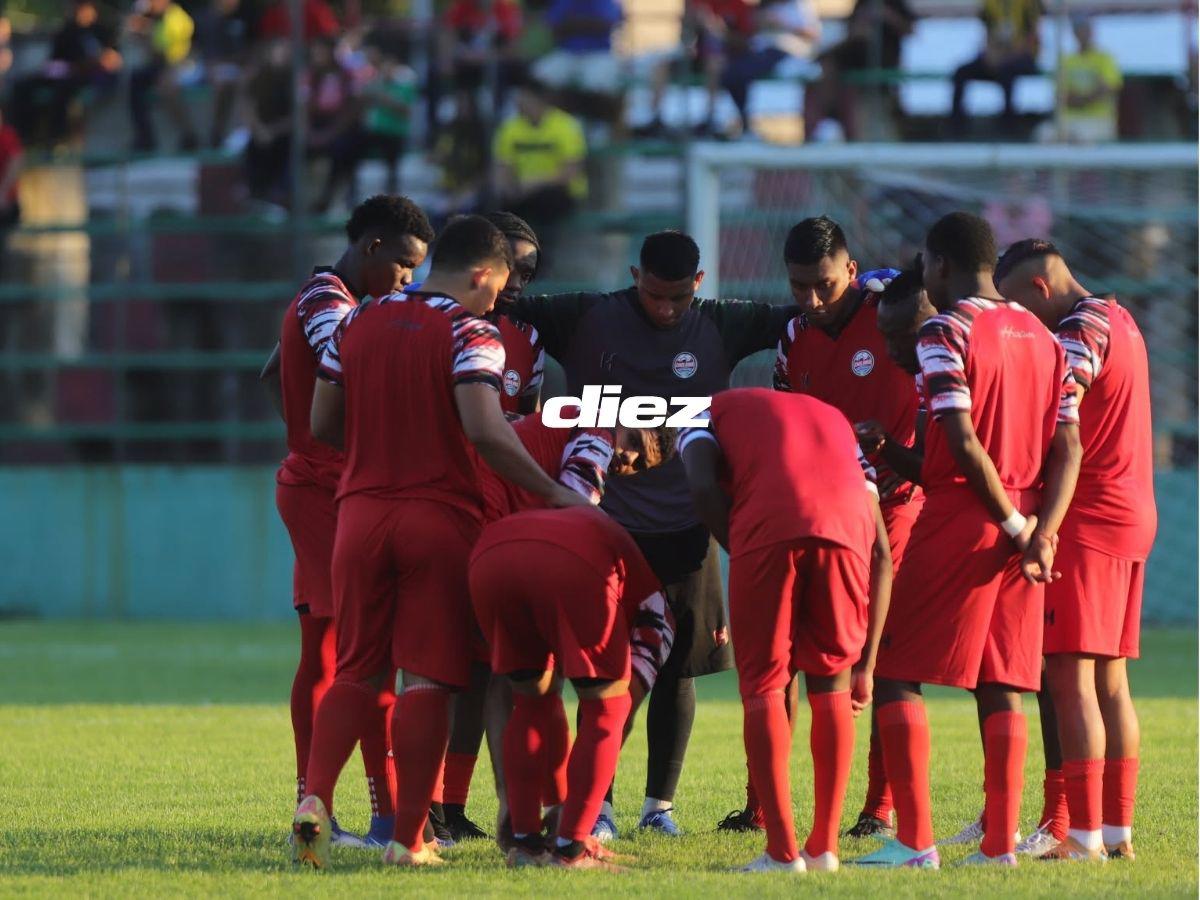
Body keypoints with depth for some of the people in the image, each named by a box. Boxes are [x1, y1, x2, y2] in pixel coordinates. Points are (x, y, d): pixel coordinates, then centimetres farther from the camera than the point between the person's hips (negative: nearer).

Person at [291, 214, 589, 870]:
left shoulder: (356, 324, 8)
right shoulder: (470, 335, -8)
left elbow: (322, 426, 10)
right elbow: (485, 432, -20)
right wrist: (554, 493, -14)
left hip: (362, 514, 4)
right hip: (439, 520, -4)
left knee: (357, 671, 14)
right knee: (427, 680, 0)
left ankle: (314, 799, -7)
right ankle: (408, 837, -3)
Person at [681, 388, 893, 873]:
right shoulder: (835, 421, 38)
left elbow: (704, 487, 4)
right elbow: (880, 550, 29)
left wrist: (741, 554, 15)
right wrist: (865, 663, 30)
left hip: (766, 528, -3)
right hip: (847, 533, 3)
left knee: (763, 687, 9)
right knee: (831, 684, 19)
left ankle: (783, 851, 4)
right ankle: (825, 846, 19)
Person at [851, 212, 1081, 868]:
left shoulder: (946, 333, -9)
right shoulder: (1042, 338, 13)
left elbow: (963, 443, -18)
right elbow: (1067, 450, 6)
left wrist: (1014, 523, -10)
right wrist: (1040, 533, -3)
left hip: (958, 521, -7)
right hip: (1023, 532, 7)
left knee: (894, 671, 0)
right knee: (1001, 686, 9)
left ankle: (915, 840, -8)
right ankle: (1000, 843, 5)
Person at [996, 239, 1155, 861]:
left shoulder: (1081, 332, -13)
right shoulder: (1120, 321, 17)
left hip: (1086, 522, -10)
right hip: (1134, 515, 10)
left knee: (1071, 677, -9)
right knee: (1109, 681, 12)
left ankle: (1085, 837, -13)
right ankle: (1119, 830, 12)